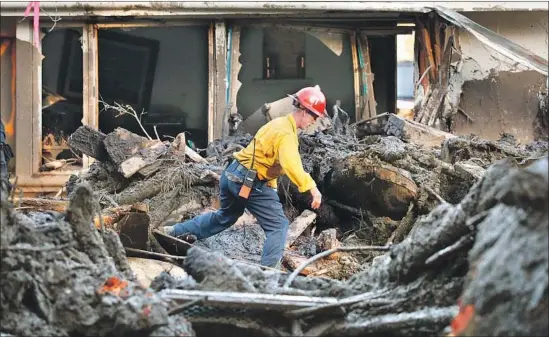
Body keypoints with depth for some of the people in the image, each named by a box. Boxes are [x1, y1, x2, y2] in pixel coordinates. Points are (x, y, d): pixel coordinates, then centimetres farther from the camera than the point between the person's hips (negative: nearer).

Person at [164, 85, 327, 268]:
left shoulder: (278, 123, 13)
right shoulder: (286, 134, -19)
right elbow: (292, 166, -34)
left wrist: (270, 186, 19)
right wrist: (312, 187, -33)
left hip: (232, 174, 10)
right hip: (250, 182, -10)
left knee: (225, 216, 30)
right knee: (278, 225, -6)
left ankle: (177, 231, 37)